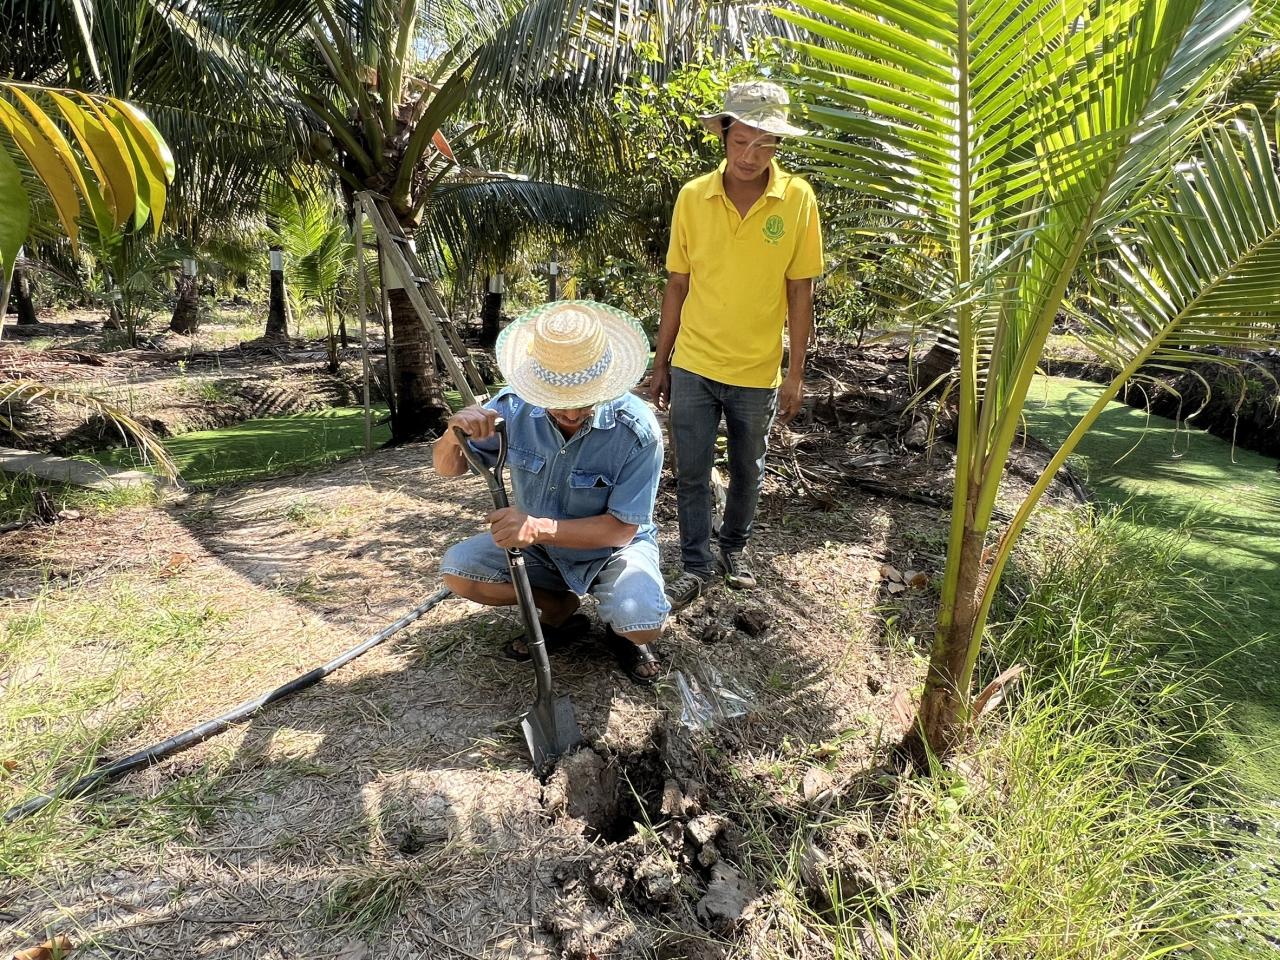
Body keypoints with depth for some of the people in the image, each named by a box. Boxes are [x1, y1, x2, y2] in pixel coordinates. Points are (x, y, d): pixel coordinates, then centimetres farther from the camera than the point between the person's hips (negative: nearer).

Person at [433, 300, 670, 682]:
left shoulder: (637, 430, -29)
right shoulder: (515, 407, -19)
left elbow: (622, 528, -25)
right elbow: (447, 468, -9)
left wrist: (540, 528, -40)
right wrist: (454, 434, -35)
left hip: (611, 547, -4)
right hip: (537, 542, 4)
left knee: (642, 625, -31)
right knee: (457, 569, -16)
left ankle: (623, 627, 9)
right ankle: (560, 611, 5)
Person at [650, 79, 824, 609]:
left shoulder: (798, 199, -8)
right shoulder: (692, 196, -5)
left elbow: (800, 292, -4)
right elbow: (677, 285, 1)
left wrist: (795, 373, -4)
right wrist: (661, 363, 3)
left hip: (758, 370, 0)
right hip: (693, 365, 1)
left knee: (747, 471, 16)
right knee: (691, 472, 5)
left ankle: (734, 547, 38)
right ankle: (697, 564, 22)